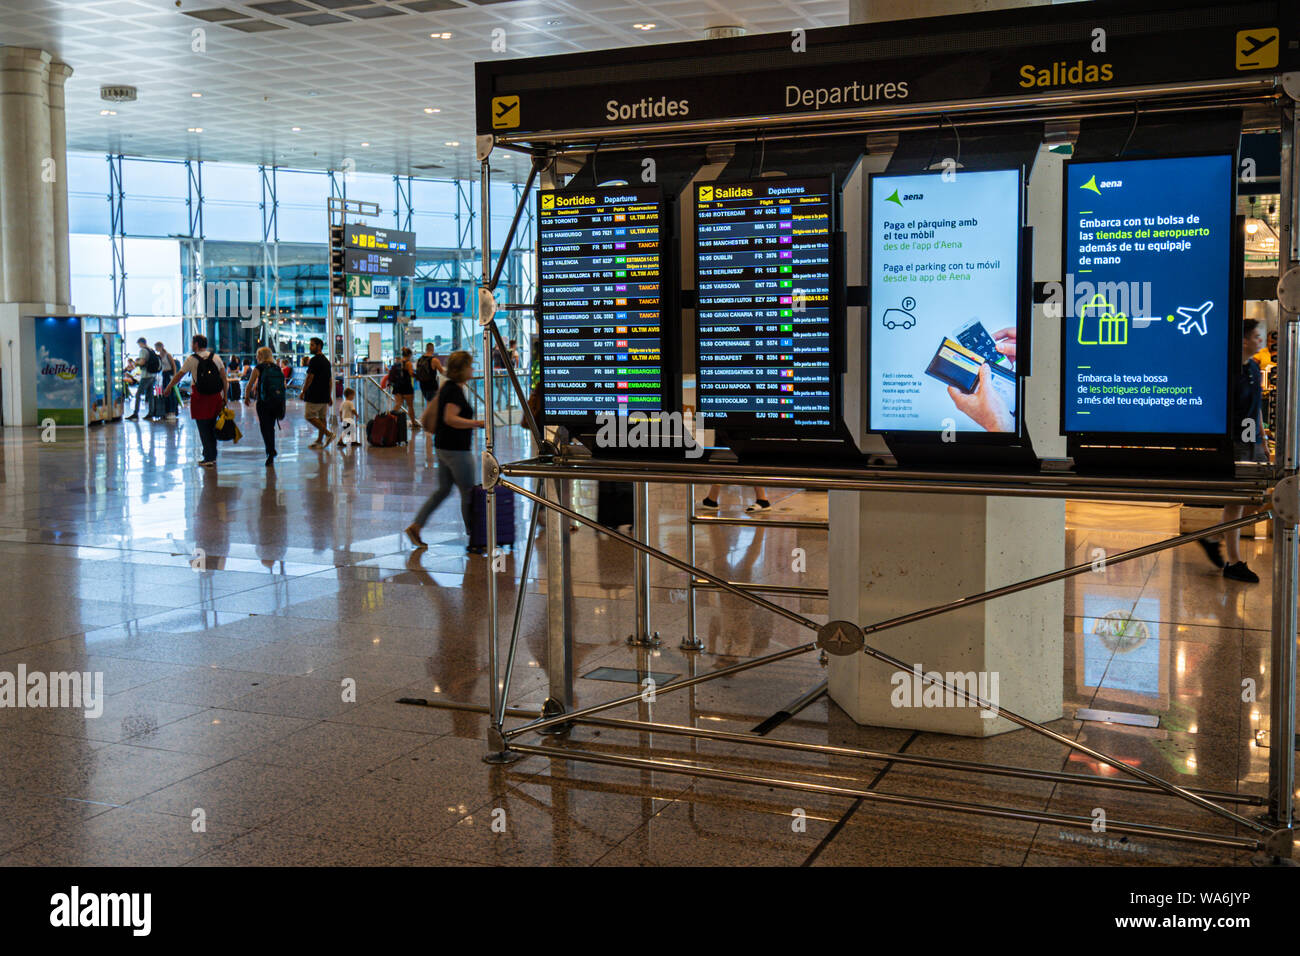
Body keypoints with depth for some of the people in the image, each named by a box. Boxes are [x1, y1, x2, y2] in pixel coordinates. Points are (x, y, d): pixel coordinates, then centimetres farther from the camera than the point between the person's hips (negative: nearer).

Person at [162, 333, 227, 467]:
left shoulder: (192, 359, -4)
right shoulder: (216, 357, 6)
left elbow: (179, 376, 1)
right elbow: (223, 377, 4)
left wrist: (168, 387, 15)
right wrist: (224, 396, 8)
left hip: (200, 397, -4)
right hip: (215, 396, 4)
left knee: (203, 429, 2)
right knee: (212, 427, 15)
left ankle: (208, 458, 1)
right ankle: (213, 456, 19)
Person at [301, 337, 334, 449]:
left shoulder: (314, 360, -13)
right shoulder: (326, 361, 15)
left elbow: (310, 377, -16)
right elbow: (330, 380, 17)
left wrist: (303, 391, -7)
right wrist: (329, 395, 19)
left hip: (314, 395, -9)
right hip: (324, 396, 9)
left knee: (309, 416, -2)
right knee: (322, 417, 10)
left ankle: (328, 433, -11)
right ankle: (319, 441, 13)